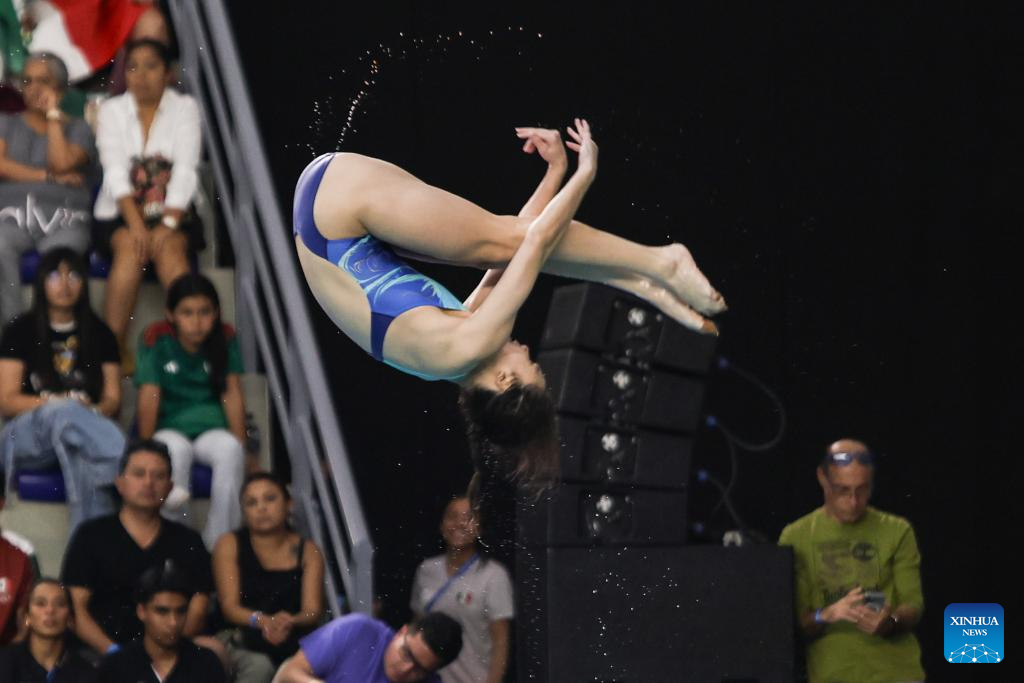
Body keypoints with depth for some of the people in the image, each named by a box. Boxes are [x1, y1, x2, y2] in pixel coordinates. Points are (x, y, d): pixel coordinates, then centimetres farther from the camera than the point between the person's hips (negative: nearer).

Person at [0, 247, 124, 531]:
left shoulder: (98, 334, 19)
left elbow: (113, 400, 13)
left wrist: (94, 410, -13)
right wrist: (55, 403, -13)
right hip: (28, 432, -1)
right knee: (65, 415, -41)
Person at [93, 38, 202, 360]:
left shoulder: (185, 108, 6)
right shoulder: (111, 110, 7)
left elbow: (186, 171, -6)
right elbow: (115, 172, -7)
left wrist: (168, 224, -22)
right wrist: (135, 224, -23)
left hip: (172, 212, 0)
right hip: (120, 215, 0)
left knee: (170, 248, -33)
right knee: (131, 248, -32)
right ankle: (113, 349, -37)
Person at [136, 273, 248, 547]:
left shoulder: (226, 338, 1)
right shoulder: (155, 339, -7)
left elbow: (232, 394, -3)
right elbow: (149, 396, -12)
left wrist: (241, 447, -9)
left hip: (210, 429, 2)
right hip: (167, 429, -2)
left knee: (229, 449, -32)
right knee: (177, 448, -36)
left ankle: (217, 543, -28)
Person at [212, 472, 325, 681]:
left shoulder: (308, 552, 12)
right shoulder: (229, 545, 9)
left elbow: (313, 611, 0)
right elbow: (230, 606, -2)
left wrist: (289, 623, -24)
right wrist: (263, 621, -23)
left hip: (293, 640, 1)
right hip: (242, 642, -1)